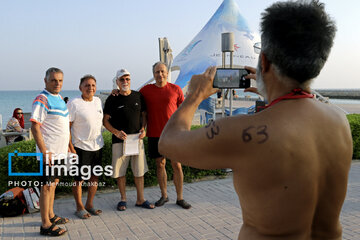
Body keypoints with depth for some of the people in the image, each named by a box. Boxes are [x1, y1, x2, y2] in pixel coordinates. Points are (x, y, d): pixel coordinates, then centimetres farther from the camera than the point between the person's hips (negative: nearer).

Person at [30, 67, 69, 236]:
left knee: (53, 183, 17)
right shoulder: (42, 100, -15)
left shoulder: (59, 98, 13)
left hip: (59, 151, 9)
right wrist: (44, 151, -23)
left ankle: (51, 215, 31)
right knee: (47, 186, -2)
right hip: (49, 152, -9)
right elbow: (35, 127, -19)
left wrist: (67, 145, 21)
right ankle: (45, 225, 7)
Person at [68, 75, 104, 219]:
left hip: (97, 146, 6)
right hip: (81, 147, -6)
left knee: (95, 177, 14)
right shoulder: (74, 104, -12)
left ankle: (89, 204, 29)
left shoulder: (98, 101, 6)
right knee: (79, 179, 5)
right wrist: (71, 147, -16)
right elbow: (66, 127, -13)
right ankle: (79, 208, 21)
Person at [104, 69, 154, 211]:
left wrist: (143, 129, -3)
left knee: (139, 170, 7)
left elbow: (143, 115, 16)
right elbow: (105, 120, 1)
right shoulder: (112, 99, -1)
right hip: (120, 140, -2)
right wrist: (116, 132, -16)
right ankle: (123, 199, 20)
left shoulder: (138, 96, 8)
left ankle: (140, 199, 18)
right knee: (120, 171, 4)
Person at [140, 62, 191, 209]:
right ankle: (164, 196, 25)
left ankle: (180, 198, 13)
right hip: (154, 135, 2)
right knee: (160, 164, 10)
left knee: (177, 165, 1)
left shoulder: (176, 89, 2)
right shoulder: (146, 90, 6)